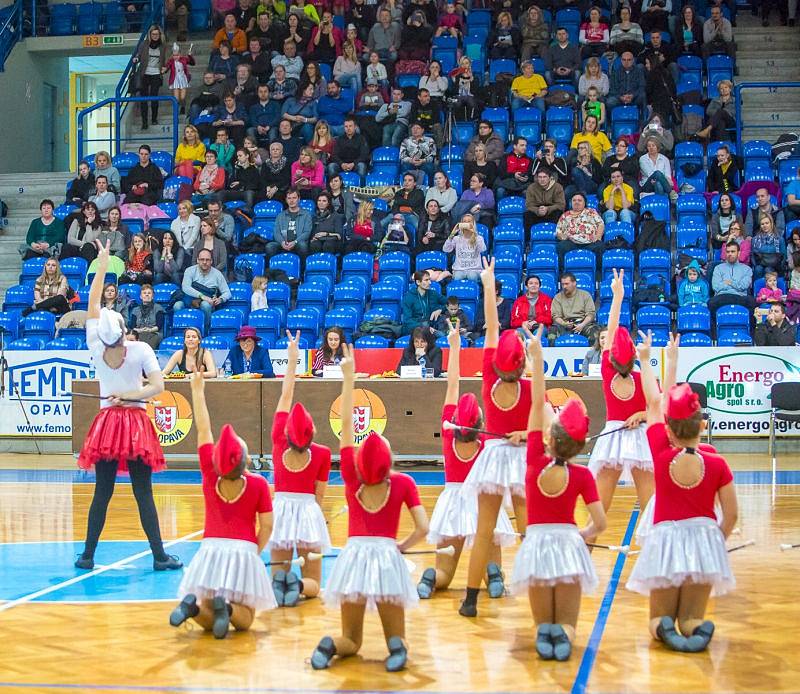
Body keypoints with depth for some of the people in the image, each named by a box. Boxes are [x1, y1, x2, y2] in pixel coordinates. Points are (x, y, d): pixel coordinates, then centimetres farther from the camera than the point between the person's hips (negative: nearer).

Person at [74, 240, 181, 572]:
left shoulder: (96, 349, -2)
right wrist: (128, 395, -7)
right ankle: (160, 556, 2)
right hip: (136, 424, -3)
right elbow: (158, 386, -16)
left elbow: (92, 305, 9)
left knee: (102, 493, 8)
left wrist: (102, 266, 13)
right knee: (144, 494, -1)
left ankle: (87, 555, 10)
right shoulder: (140, 349, -10)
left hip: (107, 423, 3)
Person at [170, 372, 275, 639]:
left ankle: (193, 605, -22)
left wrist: (198, 389, 14)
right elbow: (267, 526, -2)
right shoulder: (258, 484, -4)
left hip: (211, 549, 2)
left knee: (208, 620, 12)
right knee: (245, 620, 8)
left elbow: (203, 430, 8)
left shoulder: (210, 475, 1)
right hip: (244, 551, -2)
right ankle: (227, 606, -25)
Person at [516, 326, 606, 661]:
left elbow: (538, 404, -7)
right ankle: (562, 634, -23)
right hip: (568, 545, 0)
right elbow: (599, 524, -9)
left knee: (543, 621, 15)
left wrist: (536, 358, -5)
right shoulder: (582, 475, -8)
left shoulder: (535, 461, -10)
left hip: (537, 543, 0)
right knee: (567, 622, 11)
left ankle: (545, 632, -19)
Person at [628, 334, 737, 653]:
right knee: (692, 619, 12)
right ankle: (696, 629, -22)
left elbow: (655, 404, 3)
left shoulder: (661, 455, -8)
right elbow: (731, 514, -3)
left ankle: (663, 627, -19)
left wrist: (645, 360, 14)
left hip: (665, 540, 0)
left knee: (659, 618, 15)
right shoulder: (717, 464, -8)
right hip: (703, 537, 0)